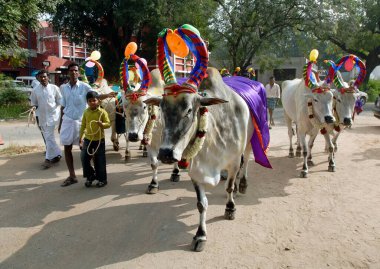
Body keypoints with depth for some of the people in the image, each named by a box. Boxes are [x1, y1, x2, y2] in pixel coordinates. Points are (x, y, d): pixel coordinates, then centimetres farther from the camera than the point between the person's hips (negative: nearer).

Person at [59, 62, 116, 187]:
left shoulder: (84, 86, -5)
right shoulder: (63, 87, 6)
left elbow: (96, 96, -17)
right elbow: (63, 106, 11)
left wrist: (107, 95, -37)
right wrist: (60, 123, 13)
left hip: (80, 121, -4)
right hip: (67, 121, 4)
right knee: (67, 148, 6)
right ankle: (72, 176, 16)